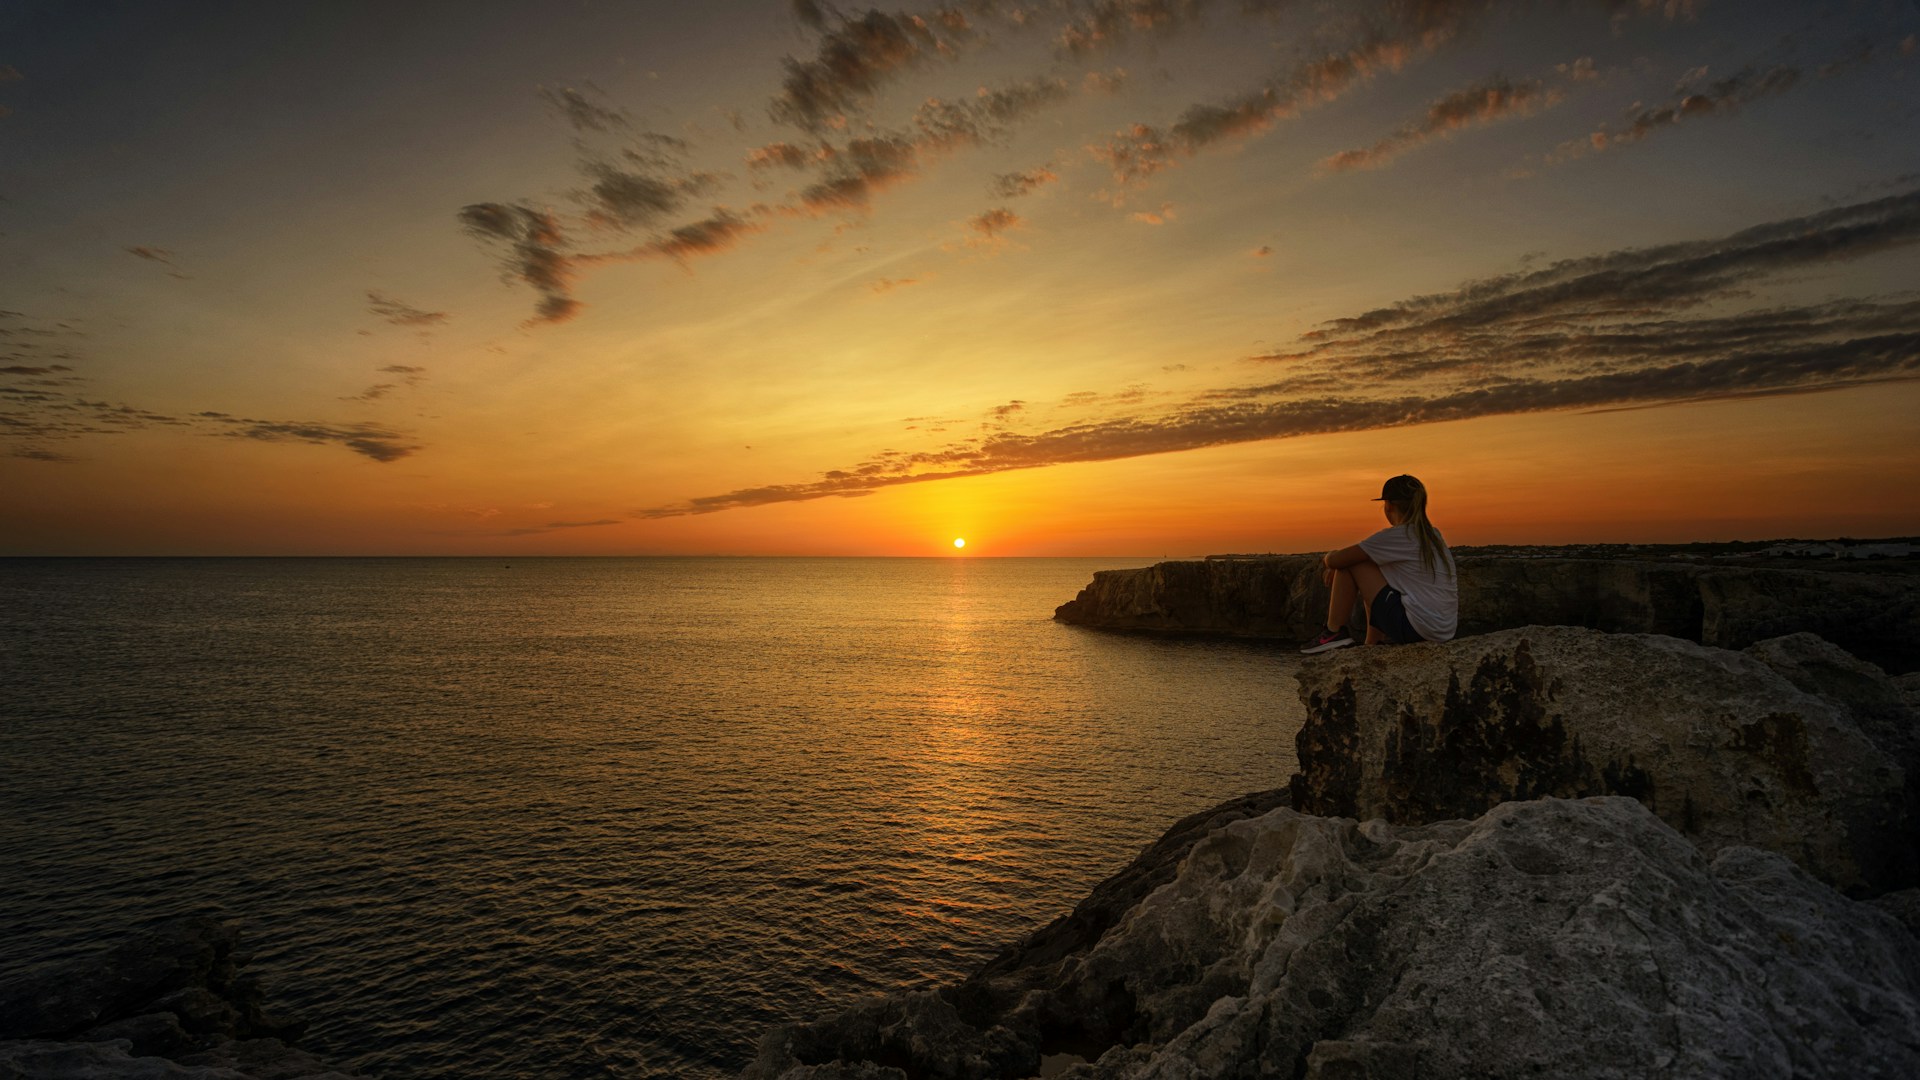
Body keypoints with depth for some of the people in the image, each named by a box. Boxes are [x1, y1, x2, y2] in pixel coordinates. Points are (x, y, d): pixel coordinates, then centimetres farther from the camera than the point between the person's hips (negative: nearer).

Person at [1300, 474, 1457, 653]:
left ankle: (1335, 632, 4)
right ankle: (1372, 645, 30)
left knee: (1349, 564, -2)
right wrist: (1335, 564, 17)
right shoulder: (1433, 535, 14)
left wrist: (1329, 558, 13)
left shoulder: (1396, 536, -11)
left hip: (1415, 627, -9)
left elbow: (1335, 561, -10)